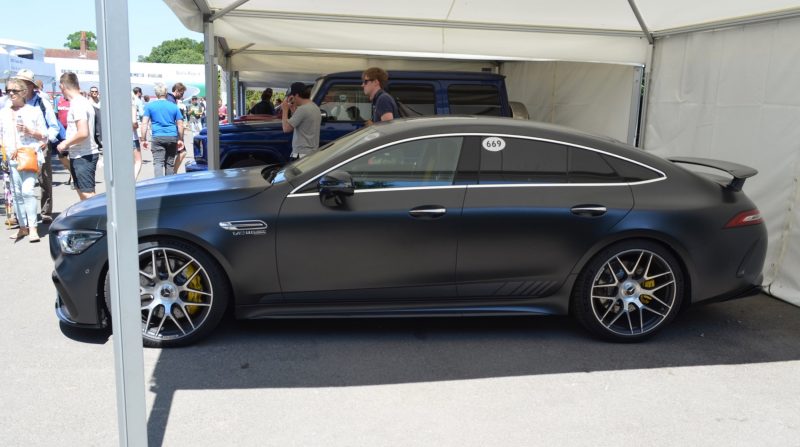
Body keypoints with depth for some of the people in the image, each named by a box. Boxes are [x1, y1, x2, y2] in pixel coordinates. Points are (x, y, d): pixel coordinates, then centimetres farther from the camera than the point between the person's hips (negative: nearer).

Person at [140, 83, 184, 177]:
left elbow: (144, 123, -2)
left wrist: (143, 139, 1)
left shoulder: (150, 106, 4)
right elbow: (180, 125, 8)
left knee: (158, 163, -6)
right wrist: (180, 139, 16)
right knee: (170, 163, 11)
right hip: (172, 137, 2)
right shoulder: (174, 106, 8)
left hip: (158, 137, -2)